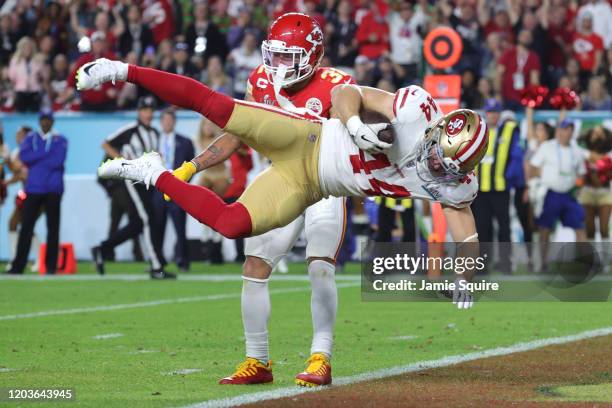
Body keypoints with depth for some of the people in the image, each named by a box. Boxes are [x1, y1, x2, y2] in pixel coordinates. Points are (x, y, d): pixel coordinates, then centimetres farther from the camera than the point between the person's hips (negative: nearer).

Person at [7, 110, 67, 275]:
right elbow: (24, 156, -6)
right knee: (26, 226, -1)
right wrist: (47, 153, -10)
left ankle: (51, 266, 3)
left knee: (53, 227, -2)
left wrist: (35, 160, -6)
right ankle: (18, 266, 0)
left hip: (53, 189, -2)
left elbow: (58, 161, -11)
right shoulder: (31, 138, 13)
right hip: (33, 187, 2)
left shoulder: (60, 140, 6)